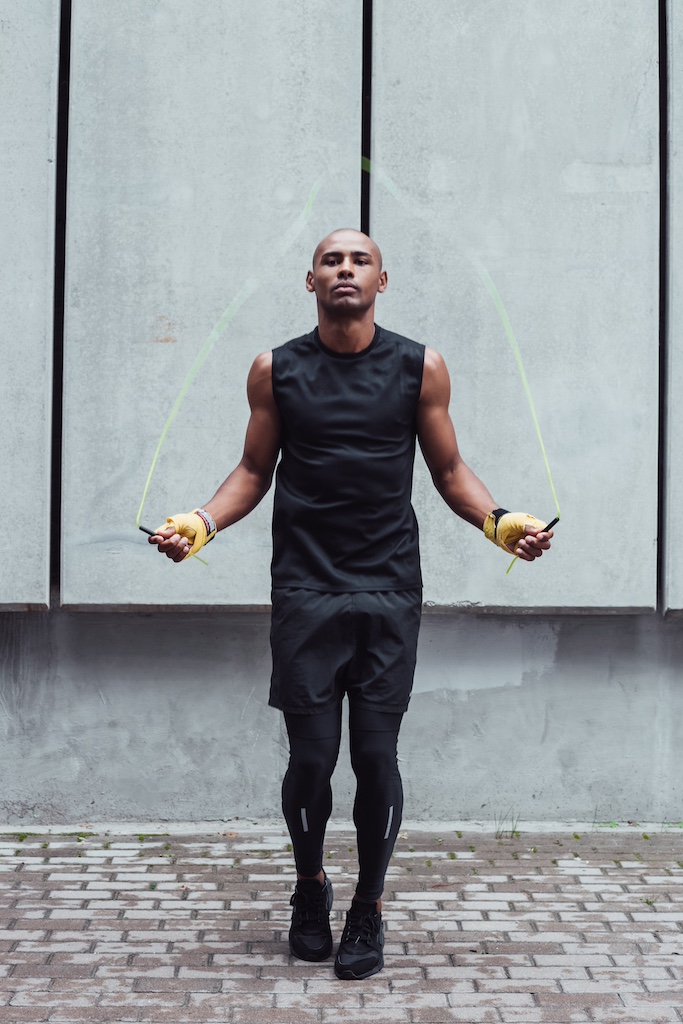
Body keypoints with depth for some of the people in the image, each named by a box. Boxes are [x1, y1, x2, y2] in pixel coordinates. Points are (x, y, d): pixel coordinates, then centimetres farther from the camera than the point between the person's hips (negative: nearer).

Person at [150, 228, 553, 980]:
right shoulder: (276, 372, 6)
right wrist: (202, 522, -5)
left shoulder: (419, 369, 5)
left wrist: (500, 522, -7)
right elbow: (254, 472, 12)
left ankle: (368, 909, 20)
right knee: (311, 757, 0)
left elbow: (450, 472, 10)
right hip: (305, 590, 0)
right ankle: (310, 888, 29)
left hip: (389, 592, 0)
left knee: (376, 756, -1)